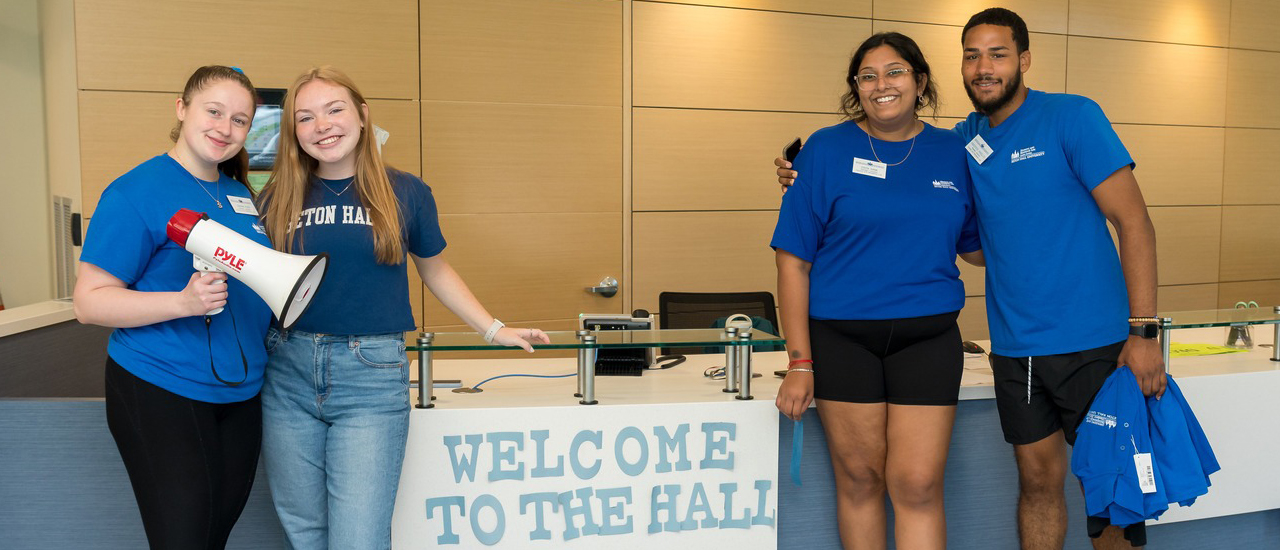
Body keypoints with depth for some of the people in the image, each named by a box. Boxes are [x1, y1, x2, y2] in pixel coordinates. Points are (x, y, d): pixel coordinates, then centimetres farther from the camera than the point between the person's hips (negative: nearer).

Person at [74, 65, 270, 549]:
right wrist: (183, 302, -26)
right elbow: (90, 301, -14)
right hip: (161, 395, -6)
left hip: (239, 394, 7)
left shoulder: (240, 193, 10)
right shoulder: (136, 192, -11)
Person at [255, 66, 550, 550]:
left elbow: (434, 269, 15)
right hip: (288, 372, 3)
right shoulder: (278, 198, 6)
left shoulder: (405, 193, 1)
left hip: (372, 375, -2)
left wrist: (494, 330, 16)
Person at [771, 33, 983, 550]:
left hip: (927, 336, 2)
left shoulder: (954, 153, 7)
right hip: (841, 336, -1)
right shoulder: (827, 149, -2)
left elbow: (979, 249, 16)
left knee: (918, 485, -2)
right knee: (859, 478, 9)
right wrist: (800, 362, -9)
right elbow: (793, 259, -5)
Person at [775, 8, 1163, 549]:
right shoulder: (963, 140, 6)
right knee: (1038, 478, 12)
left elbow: (1134, 224, -8)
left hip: (1092, 342, -4)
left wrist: (1143, 331, -15)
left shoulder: (1073, 117, -7)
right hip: (1014, 348, 4)